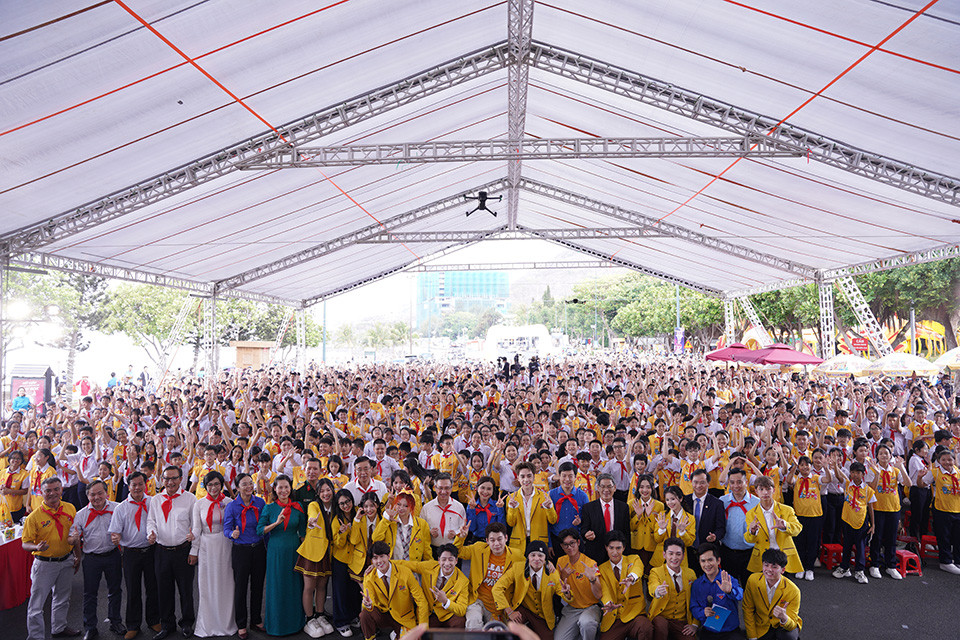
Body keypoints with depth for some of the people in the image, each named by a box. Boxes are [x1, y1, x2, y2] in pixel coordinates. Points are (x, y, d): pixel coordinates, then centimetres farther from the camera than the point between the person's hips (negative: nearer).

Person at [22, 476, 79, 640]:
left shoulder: (70, 508, -2)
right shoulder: (34, 516, -15)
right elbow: (25, 543, -11)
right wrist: (37, 547, -32)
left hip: (66, 561, 5)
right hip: (45, 564, -4)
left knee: (62, 599, 21)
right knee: (37, 603, 0)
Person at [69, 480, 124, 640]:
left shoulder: (117, 508, -3)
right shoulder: (81, 514, -1)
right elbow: (72, 540, 0)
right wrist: (74, 539, -23)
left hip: (113, 555, 0)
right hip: (91, 558, 0)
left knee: (114, 590, 12)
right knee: (90, 593, 6)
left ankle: (115, 621, 28)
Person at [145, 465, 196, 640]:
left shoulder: (190, 499, -1)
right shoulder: (155, 500, 9)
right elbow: (151, 521, 12)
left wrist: (193, 535, -20)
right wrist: (151, 533, -9)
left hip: (183, 550, -3)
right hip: (163, 551, 3)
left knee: (186, 589, 7)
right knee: (164, 589, 11)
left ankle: (187, 623, 25)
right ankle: (167, 624, 29)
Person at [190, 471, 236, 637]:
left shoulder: (229, 502, 0)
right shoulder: (199, 504, 2)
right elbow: (196, 529, 4)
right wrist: (194, 551, 2)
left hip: (224, 547, 0)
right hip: (206, 547, 0)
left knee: (224, 585, 5)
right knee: (206, 586, 4)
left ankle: (225, 623, 17)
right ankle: (207, 625, 15)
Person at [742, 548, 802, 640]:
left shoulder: (793, 591, -21)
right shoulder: (753, 580, -15)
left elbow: (792, 625, -18)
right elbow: (747, 610, -4)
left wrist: (784, 618, -42)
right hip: (762, 627, 2)